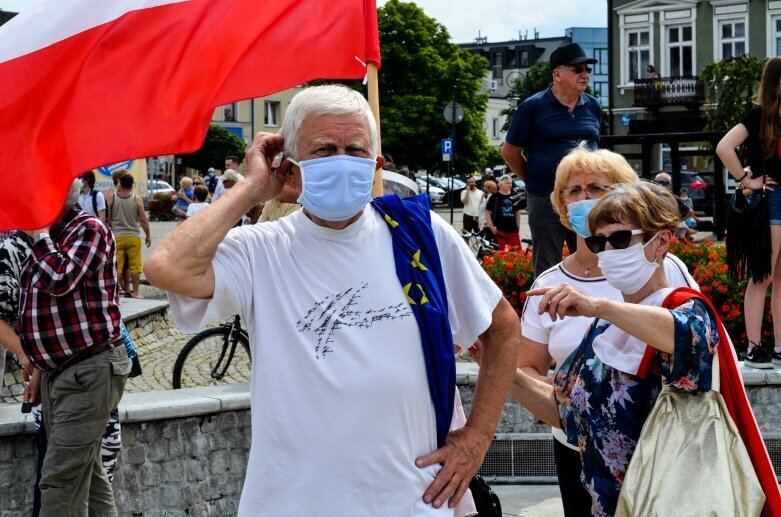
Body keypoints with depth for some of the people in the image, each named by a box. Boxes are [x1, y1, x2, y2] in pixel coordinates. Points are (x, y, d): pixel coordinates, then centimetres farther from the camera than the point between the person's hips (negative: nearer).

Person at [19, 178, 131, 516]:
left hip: (89, 370, -10)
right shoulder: (50, 236, 14)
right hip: (59, 371, 10)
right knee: (85, 472, 14)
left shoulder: (89, 229, -13)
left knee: (61, 479, -11)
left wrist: (40, 231, -16)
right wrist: (41, 364, 23)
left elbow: (60, 280, -29)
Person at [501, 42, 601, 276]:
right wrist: (533, 180, 5)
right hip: (545, 201, -4)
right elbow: (510, 152, 2)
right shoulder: (533, 107, -5)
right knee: (547, 271, 5)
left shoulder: (593, 107, 7)